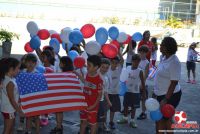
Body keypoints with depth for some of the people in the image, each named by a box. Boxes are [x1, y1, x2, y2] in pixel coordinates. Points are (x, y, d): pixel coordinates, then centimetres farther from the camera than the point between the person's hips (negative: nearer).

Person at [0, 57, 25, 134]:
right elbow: (12, 100, -22)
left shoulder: (7, 78, 1)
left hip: (10, 109, 9)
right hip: (8, 110, -9)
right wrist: (20, 111, -14)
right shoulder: (10, 83, -27)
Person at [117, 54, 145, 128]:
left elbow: (143, 82, -6)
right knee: (125, 105, 14)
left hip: (135, 92, -3)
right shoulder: (127, 68, -2)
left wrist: (144, 92, -6)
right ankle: (125, 118, 31)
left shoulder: (140, 71, -11)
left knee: (133, 107, 7)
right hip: (127, 91, 3)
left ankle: (132, 121, 20)